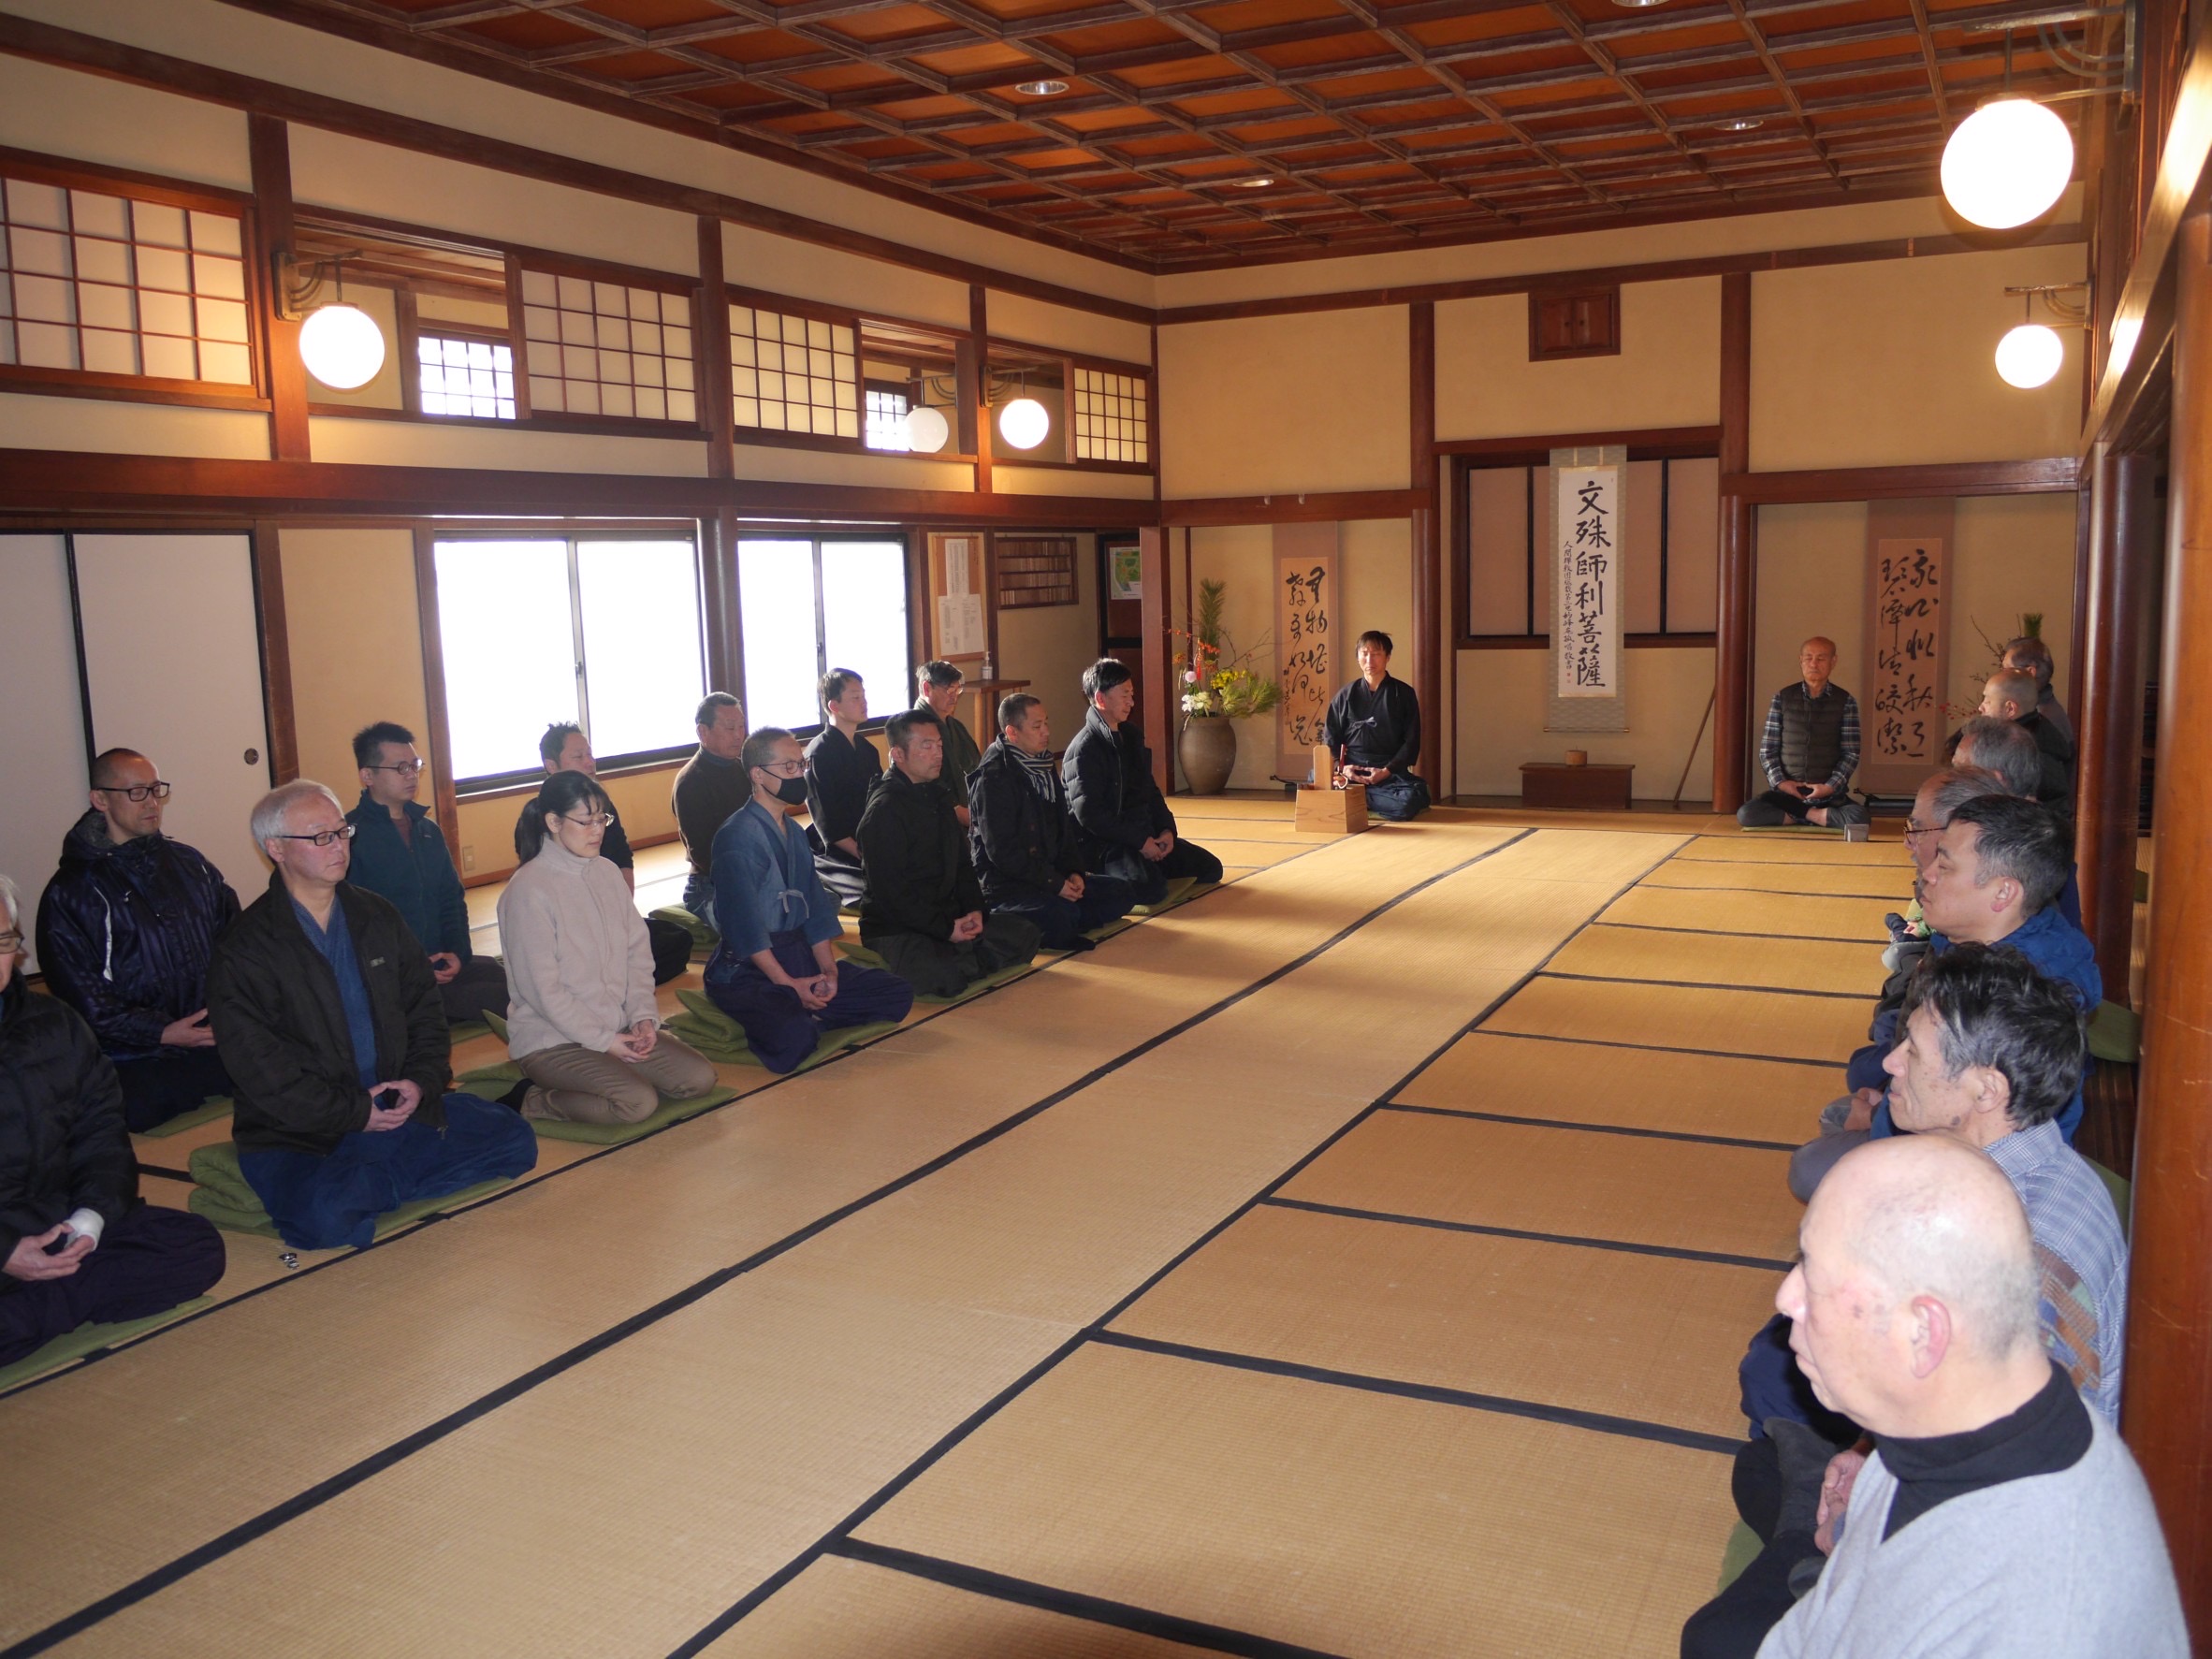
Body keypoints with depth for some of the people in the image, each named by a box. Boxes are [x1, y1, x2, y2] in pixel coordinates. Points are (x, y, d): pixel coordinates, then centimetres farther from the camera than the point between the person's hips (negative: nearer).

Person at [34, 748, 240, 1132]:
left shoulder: (189, 865, 18)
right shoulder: (71, 892, 3)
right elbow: (79, 994, -3)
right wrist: (161, 1033, -12)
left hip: (220, 1039, 4)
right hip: (139, 1060, -4)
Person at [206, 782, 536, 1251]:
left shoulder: (378, 916, 10)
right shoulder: (242, 951, -7)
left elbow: (425, 1005, 13)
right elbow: (262, 1070, -12)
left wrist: (422, 1080, -5)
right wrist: (353, 1114, -16)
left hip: (396, 1108, 5)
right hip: (300, 1136, -5)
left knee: (513, 1140, -8)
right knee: (325, 1219, -35)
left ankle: (367, 1184, -6)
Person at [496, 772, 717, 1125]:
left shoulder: (605, 873, 6)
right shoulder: (528, 889, -15)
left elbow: (638, 950, 9)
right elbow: (542, 988, -17)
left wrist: (643, 1015, -6)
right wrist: (602, 1040, -15)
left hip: (617, 1028, 7)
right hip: (550, 1040, -7)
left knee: (699, 1077, -7)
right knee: (640, 1101, -26)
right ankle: (538, 1101, -5)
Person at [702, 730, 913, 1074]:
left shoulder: (795, 833, 13)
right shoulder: (738, 837, -13)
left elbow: (816, 908, 10)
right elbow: (745, 922, -18)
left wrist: (828, 969, -4)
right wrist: (787, 983, -18)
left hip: (800, 956, 8)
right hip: (747, 968, -8)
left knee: (898, 995, -2)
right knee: (793, 1039, -35)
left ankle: (803, 1015, -5)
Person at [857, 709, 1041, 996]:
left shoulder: (938, 798, 14)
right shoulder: (883, 810, -15)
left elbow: (962, 864, 19)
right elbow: (890, 891, -19)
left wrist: (975, 909, 0)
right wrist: (946, 929, -19)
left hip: (948, 915, 9)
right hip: (896, 928, -9)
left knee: (1024, 934, -1)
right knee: (946, 979, -35)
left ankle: (951, 959, -8)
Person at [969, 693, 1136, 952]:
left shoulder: (1044, 766, 12)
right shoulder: (993, 777, -15)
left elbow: (1064, 829, 18)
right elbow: (1002, 851, -20)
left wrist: (1074, 871, 0)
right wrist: (1055, 883, -18)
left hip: (1049, 874, 9)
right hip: (1004, 885, -9)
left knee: (1121, 894, 0)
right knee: (1060, 914, -35)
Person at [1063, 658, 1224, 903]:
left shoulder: (1132, 735, 11)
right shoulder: (1083, 749, -15)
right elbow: (1089, 814, -20)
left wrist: (1167, 829, 2)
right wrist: (1139, 842, -19)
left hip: (1145, 835, 9)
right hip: (1104, 845, -8)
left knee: (1210, 868, 4)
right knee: (1151, 888, -33)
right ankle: (1109, 880, -4)